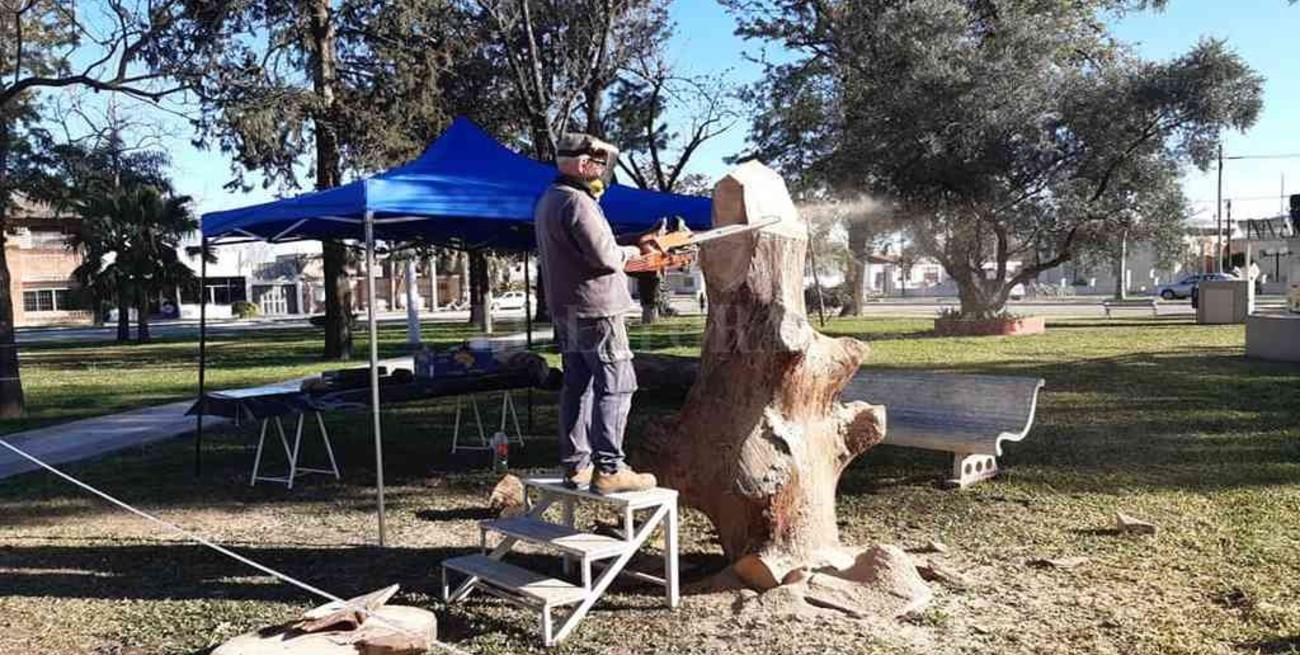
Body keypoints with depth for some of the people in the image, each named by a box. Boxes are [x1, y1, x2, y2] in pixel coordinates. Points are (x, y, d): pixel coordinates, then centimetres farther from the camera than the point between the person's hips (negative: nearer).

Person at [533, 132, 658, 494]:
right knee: (615, 385, -7)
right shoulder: (577, 202, -16)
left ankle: (575, 465, 17)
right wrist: (627, 253, -1)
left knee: (578, 385, 13)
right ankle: (608, 469, -7)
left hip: (565, 311, 10)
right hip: (595, 307, -10)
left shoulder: (548, 200, 15)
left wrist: (619, 249, 10)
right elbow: (604, 257, -21)